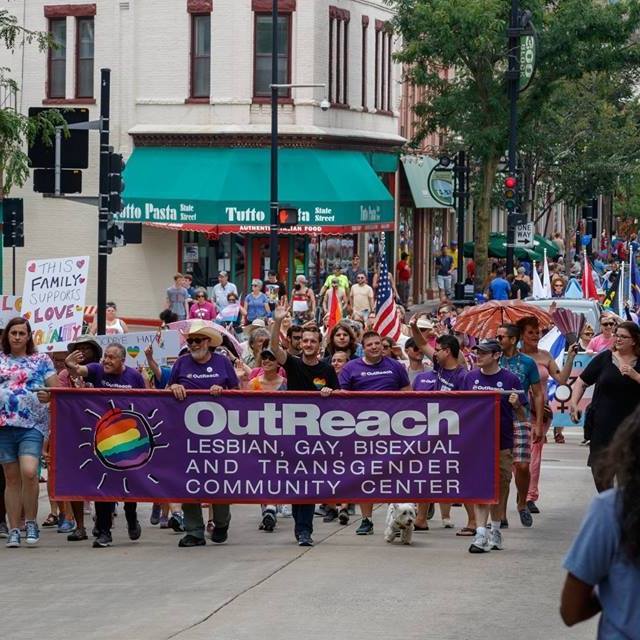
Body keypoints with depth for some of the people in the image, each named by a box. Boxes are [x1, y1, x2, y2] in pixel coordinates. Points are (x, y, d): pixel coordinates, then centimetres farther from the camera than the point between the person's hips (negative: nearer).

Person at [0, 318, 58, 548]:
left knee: (29, 472, -19)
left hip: (32, 425, -2)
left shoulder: (41, 360, 9)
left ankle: (30, 522, -2)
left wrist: (49, 396, -16)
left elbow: (56, 389, 4)